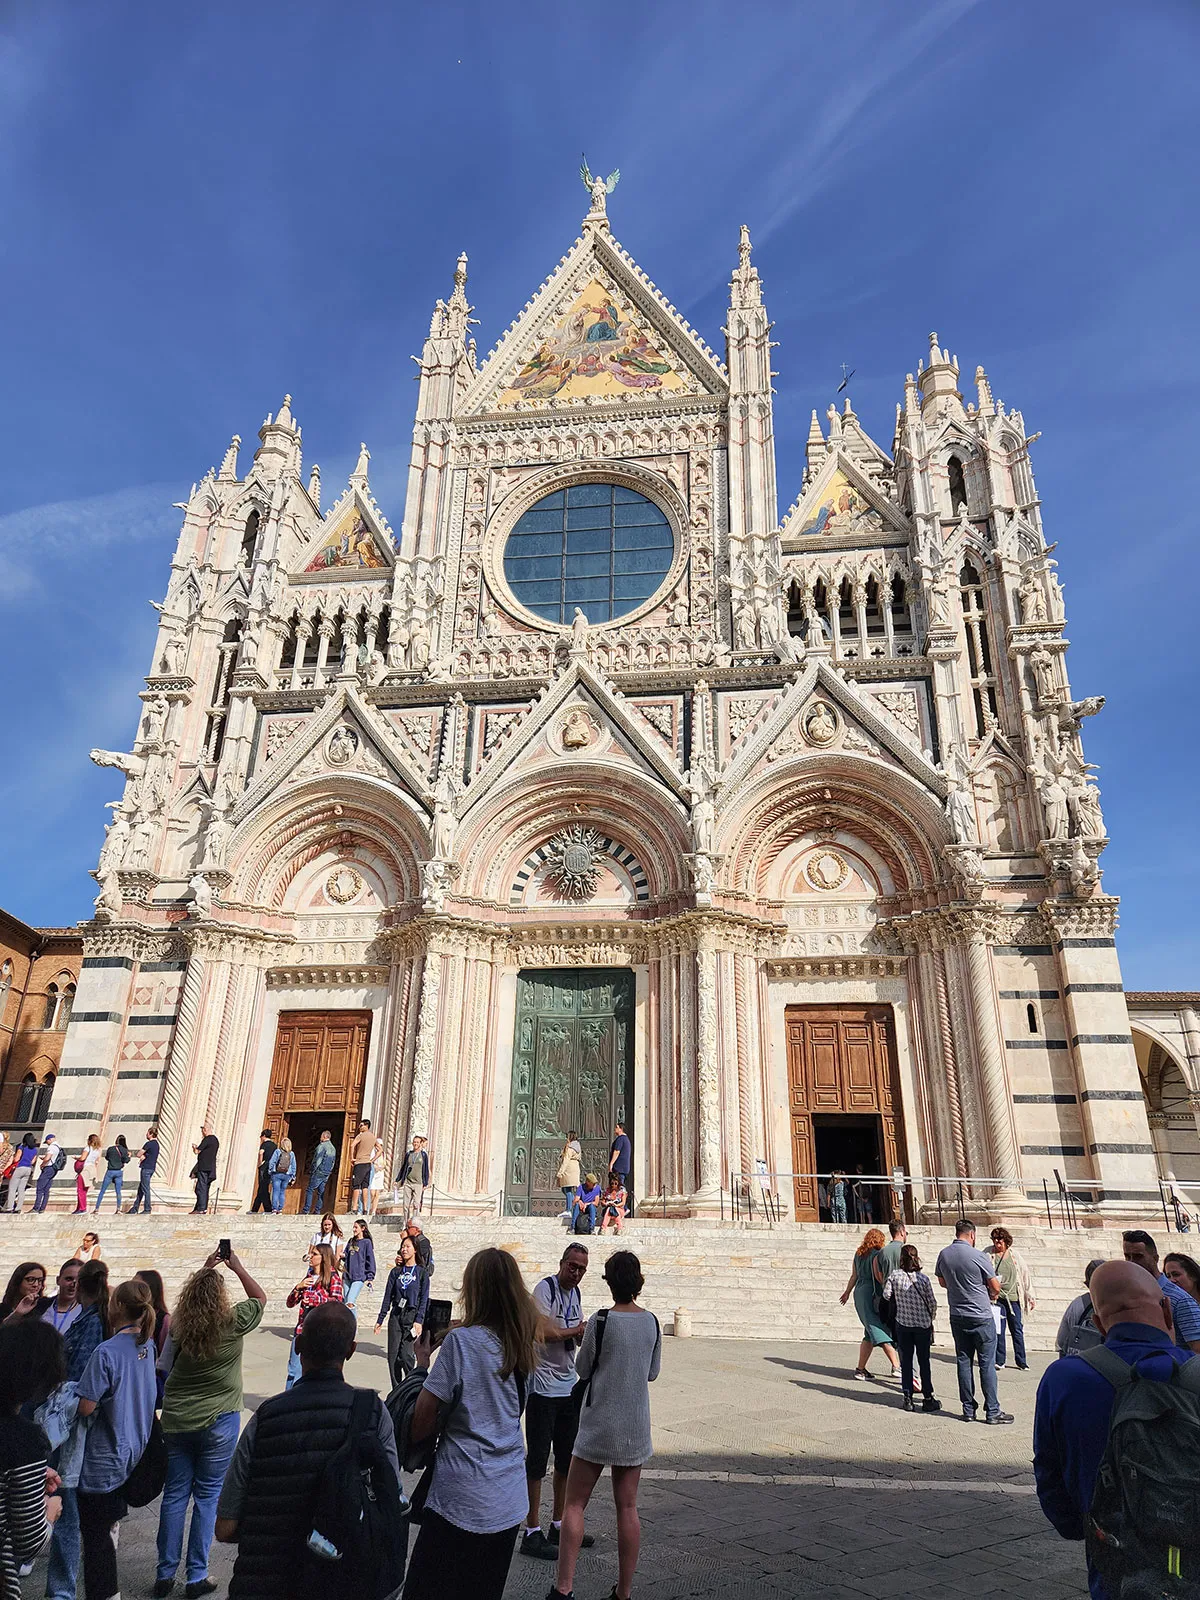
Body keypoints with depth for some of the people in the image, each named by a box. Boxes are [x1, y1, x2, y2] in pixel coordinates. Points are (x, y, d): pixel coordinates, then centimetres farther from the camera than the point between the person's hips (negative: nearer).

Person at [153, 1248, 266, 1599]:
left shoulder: (179, 1324, -9)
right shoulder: (232, 1322, -17)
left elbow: (192, 1299, 15)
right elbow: (260, 1297, 2)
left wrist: (205, 1270, 18)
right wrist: (237, 1267, 8)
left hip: (176, 1421, 3)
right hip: (218, 1422, -3)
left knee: (175, 1494, 14)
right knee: (207, 1496, 8)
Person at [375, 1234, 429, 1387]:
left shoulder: (422, 1272, 1)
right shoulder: (396, 1272, 10)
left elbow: (424, 1299, -2)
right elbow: (387, 1297, 11)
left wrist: (419, 1321, -11)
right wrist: (380, 1319, 7)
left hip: (412, 1315, -4)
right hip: (396, 1315, 4)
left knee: (405, 1354, -11)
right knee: (393, 1355, 2)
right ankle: (397, 1391, 14)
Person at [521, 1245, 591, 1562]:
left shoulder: (575, 1293, 10)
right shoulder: (545, 1289, -16)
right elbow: (544, 1332, -27)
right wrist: (576, 1330, -13)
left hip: (569, 1387, 8)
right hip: (543, 1387, -8)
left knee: (567, 1459, 16)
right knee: (537, 1460, 0)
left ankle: (559, 1525, 30)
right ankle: (532, 1533, 10)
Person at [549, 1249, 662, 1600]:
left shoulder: (600, 1321, -17)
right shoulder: (652, 1322, -4)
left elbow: (582, 1369, -5)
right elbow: (652, 1373, 8)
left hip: (599, 1426, -4)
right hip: (636, 1427, 4)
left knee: (574, 1504, 8)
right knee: (627, 1507, 13)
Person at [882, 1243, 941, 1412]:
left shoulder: (894, 1275, -10)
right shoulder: (923, 1278, -10)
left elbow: (886, 1295, -11)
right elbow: (932, 1302, -3)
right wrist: (931, 1318, 16)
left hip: (903, 1324, 0)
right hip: (923, 1324, 0)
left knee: (905, 1361, 10)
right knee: (924, 1361, 10)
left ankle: (908, 1397, 10)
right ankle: (928, 1399, 14)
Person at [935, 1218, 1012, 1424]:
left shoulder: (944, 1255, 0)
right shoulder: (978, 1256, -16)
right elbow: (996, 1286, -7)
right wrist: (991, 1295, 14)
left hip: (957, 1317, 5)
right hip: (981, 1316, -5)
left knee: (964, 1362, 10)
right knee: (987, 1364, 4)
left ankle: (968, 1410, 16)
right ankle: (992, 1411, 8)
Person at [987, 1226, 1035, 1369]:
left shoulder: (1015, 1256, 6)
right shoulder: (988, 1254, 1)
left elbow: (1025, 1275, 11)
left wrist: (1030, 1297, 10)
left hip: (1014, 1298, 2)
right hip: (997, 1298, -2)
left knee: (1017, 1330, 5)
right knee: (999, 1330, -1)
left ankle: (1021, 1361, 16)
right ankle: (999, 1360, 10)